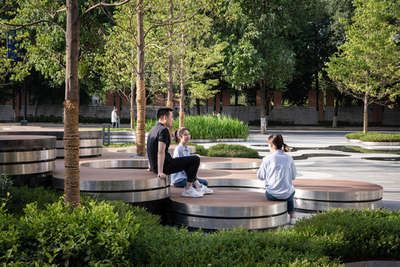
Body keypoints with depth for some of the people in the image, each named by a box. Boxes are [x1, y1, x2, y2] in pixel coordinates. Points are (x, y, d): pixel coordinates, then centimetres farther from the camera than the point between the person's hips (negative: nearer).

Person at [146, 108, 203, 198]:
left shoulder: (153, 130, 13)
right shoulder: (163, 130, -17)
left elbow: (152, 150, 25)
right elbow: (161, 152, -26)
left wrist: (151, 167, 36)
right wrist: (160, 172, -28)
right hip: (165, 165, -10)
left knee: (188, 161, 27)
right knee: (195, 159, -4)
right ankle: (187, 190, 0)